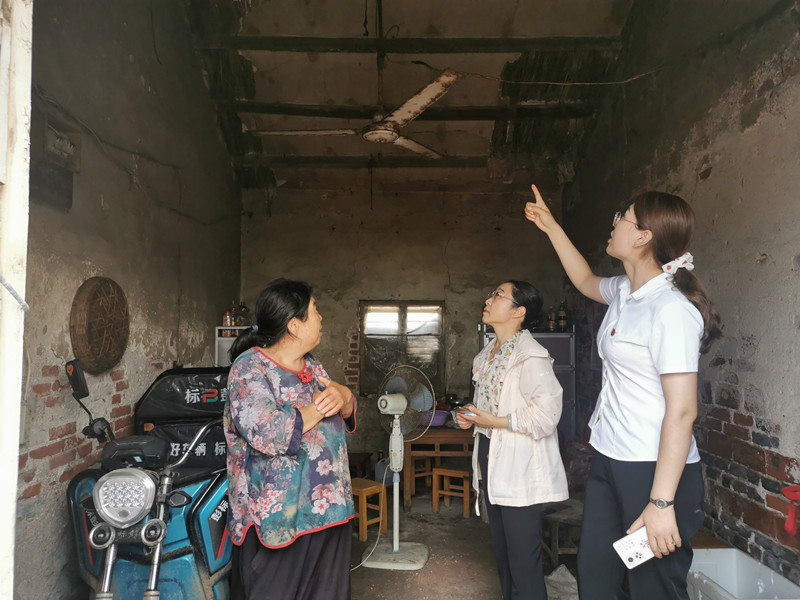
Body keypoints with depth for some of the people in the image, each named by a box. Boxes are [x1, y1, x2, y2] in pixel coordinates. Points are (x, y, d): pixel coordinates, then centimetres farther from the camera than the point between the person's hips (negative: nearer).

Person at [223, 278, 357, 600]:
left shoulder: (312, 366, 9)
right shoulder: (250, 368, -16)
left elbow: (348, 416, 13)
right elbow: (267, 434, -30)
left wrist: (343, 396, -10)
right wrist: (318, 407, -17)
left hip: (328, 509, 8)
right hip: (278, 515, -7)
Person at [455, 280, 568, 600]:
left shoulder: (531, 356, -18)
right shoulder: (486, 355, 11)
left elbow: (547, 413, -24)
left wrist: (495, 421, -20)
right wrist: (471, 416, 3)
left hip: (520, 469, -9)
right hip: (490, 459, 9)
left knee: (523, 560, 1)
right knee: (502, 552, 21)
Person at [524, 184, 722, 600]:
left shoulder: (671, 309, -20)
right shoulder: (623, 292, 8)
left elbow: (682, 411, -23)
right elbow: (585, 280, 32)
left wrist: (662, 503, -24)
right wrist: (550, 227, 33)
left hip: (656, 469, -9)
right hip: (609, 459, 9)